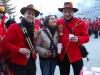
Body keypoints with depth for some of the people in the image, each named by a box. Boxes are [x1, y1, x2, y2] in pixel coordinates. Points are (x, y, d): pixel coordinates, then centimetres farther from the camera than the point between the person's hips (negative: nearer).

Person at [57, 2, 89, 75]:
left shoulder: (80, 23, -7)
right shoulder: (58, 23, 0)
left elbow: (86, 37, -7)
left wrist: (78, 39, -26)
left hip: (76, 55, -2)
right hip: (62, 55, 3)